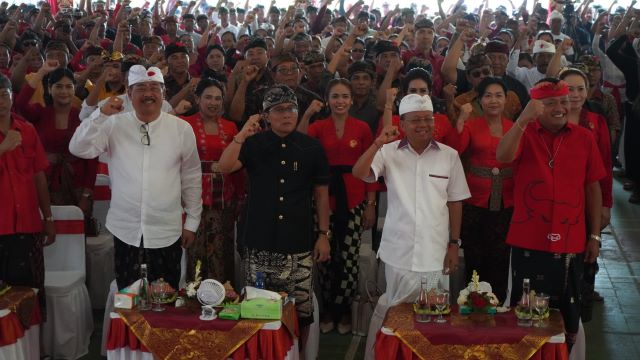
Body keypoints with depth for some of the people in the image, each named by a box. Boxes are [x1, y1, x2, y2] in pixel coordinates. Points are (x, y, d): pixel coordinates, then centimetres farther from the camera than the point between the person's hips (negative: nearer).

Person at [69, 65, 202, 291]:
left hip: (166, 232, 0)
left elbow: (191, 178, 5)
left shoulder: (181, 129, -1)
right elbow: (79, 149, -9)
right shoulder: (114, 125, 1)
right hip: (126, 231, 1)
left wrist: (192, 222, 7)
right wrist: (101, 115, -18)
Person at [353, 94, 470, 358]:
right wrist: (378, 143, -21)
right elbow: (359, 173, -13)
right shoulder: (389, 152, 0)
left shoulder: (449, 155, 2)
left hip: (435, 252, 1)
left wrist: (454, 244, 4)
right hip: (398, 251, -1)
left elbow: (455, 202, 6)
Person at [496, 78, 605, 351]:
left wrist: (595, 236, 7)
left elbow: (592, 188, 8)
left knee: (567, 312, 10)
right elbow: (503, 157, -23)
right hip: (528, 243, -2)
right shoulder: (524, 134, -1)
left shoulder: (584, 138, 3)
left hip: (571, 244, 2)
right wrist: (523, 119, -33)